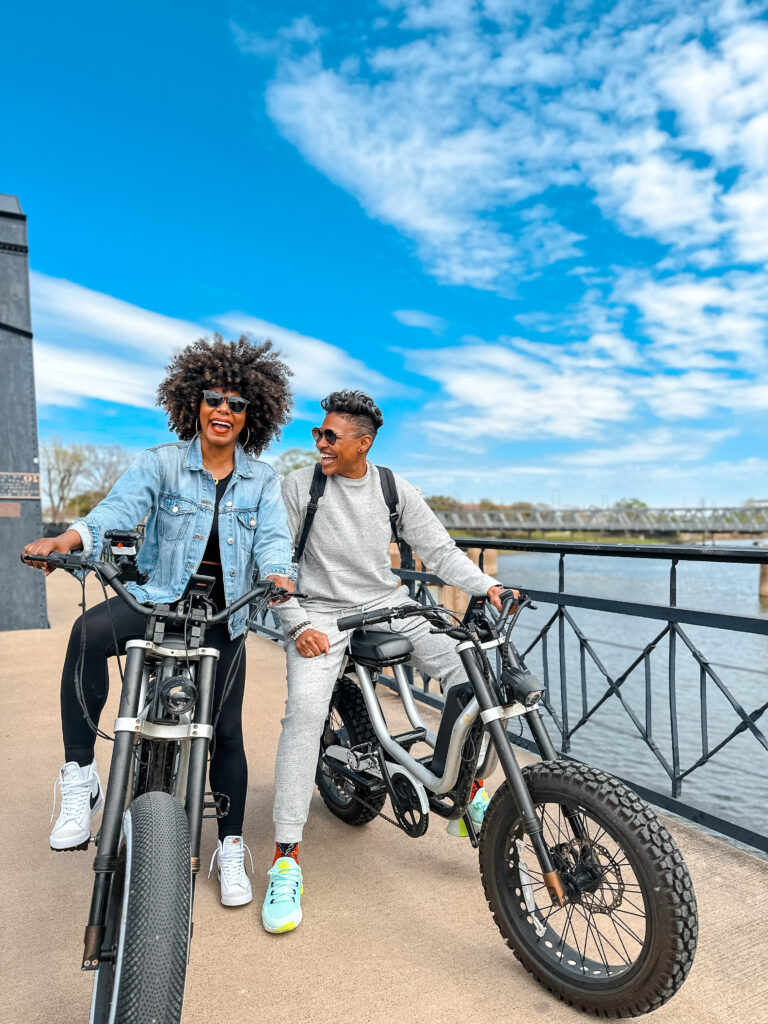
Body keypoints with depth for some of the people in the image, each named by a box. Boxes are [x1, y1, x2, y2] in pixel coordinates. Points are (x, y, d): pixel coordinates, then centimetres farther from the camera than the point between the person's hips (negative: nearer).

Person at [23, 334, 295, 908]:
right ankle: (81, 777, -21)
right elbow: (119, 507, -18)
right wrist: (67, 540, -38)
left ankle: (231, 849, 26)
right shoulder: (161, 463, -2)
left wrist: (279, 575, -33)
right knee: (90, 631, -34)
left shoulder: (262, 480, 4)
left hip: (224, 615, 2)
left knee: (227, 732, 7)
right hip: (157, 599, -1)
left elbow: (274, 537, -10)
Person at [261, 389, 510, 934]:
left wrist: (486, 584, -13)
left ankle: (468, 789, 10)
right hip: (321, 612, -2)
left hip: (388, 604, 3)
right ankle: (286, 858, -11)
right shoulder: (300, 485, -4)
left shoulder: (395, 490, 2)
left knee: (471, 673, -12)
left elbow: (440, 549, 3)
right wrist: (297, 625, -15)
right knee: (306, 711, -25)